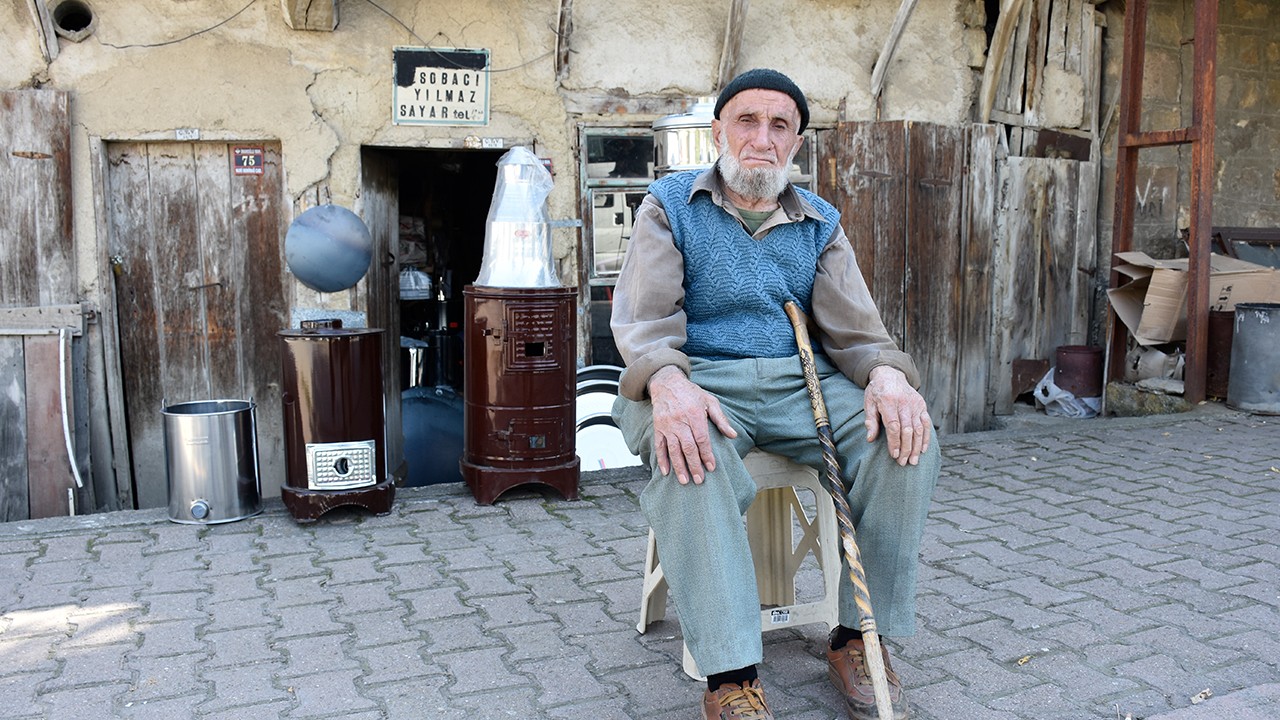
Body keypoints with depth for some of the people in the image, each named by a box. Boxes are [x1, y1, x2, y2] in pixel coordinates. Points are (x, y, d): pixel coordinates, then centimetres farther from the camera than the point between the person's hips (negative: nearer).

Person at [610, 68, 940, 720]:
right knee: (691, 454, -38)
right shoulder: (670, 205, 6)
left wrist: (887, 373, -18)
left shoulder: (820, 222, 16)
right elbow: (643, 315, -7)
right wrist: (667, 383, -30)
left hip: (801, 380, 4)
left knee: (906, 435, -23)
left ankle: (856, 640, -10)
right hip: (700, 379, -3)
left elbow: (852, 324, 7)